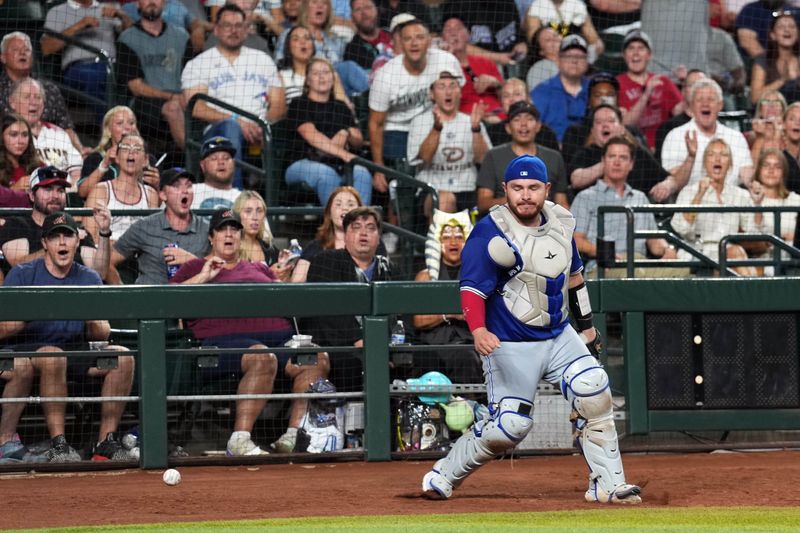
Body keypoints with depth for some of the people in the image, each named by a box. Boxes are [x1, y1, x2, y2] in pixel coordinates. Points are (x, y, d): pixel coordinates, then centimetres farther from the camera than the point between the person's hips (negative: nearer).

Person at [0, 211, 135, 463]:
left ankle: (106, 442, -15)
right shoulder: (22, 275, -2)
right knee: (52, 356, -37)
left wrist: (92, 321, -21)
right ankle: (58, 445, -33)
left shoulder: (89, 279, 10)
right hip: (23, 350, -4)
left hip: (74, 350, 4)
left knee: (123, 357, -17)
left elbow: (102, 334, 2)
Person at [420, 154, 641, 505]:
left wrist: (586, 325, 21)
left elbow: (573, 275, 19)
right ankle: (442, 476, 11)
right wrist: (478, 329, -40)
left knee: (595, 395, -10)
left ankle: (607, 484, -1)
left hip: (559, 336, 6)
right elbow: (472, 288, -23)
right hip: (509, 344, -6)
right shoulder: (491, 233, -17)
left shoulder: (560, 223, 4)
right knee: (510, 425, -8)